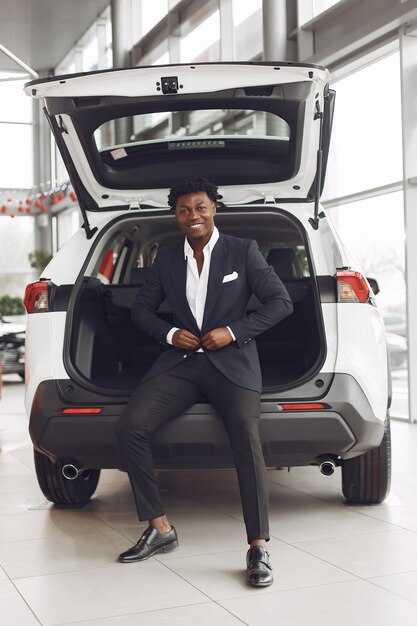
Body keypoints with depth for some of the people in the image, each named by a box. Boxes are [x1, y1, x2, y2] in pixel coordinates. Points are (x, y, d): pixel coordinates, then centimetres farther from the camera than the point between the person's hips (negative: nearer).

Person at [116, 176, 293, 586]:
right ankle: (160, 529, -6)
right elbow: (141, 307, 21)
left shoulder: (243, 251, 5)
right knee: (130, 426, -18)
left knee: (246, 436, -30)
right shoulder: (166, 259, 15)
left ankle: (258, 547, -21)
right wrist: (169, 334, 0)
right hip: (181, 362, 4)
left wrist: (233, 332, -10)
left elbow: (280, 301, 2)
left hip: (231, 362, -3)